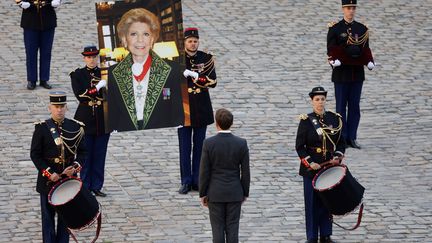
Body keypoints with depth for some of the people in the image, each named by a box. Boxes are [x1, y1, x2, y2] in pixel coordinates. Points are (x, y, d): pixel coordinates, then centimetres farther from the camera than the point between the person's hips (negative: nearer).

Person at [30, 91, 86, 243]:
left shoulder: (76, 128, -1)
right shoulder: (41, 128, -7)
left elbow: (82, 152, 4)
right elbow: (35, 155, -6)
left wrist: (75, 167, -14)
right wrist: (49, 172, -16)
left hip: (69, 178, 2)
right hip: (48, 179, -2)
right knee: (48, 215, 6)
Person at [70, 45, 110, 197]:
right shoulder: (78, 75, 1)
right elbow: (79, 95, -12)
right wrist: (98, 88, -17)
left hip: (103, 120, 2)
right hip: (86, 120, -2)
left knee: (100, 155, 5)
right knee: (86, 155, 1)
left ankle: (96, 187, 13)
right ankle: (85, 187, 8)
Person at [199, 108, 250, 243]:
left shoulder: (209, 143, -13)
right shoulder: (241, 143, -8)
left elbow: (204, 171, -9)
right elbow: (245, 172, -3)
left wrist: (203, 194, 2)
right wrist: (245, 193, 9)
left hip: (215, 193, -1)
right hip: (234, 194, 1)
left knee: (218, 229, 5)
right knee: (232, 229, 6)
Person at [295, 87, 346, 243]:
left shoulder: (335, 119, 2)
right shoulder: (306, 121, -7)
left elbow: (341, 142, 9)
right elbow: (300, 146, -5)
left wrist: (338, 157, -8)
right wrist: (310, 163, -16)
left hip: (330, 167, 3)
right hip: (311, 169, -3)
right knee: (312, 202, 3)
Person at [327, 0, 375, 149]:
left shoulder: (362, 29, 8)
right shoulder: (335, 29, -2)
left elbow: (366, 49, 9)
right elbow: (331, 50, -6)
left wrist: (370, 62, -9)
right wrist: (334, 61, -25)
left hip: (357, 73, 3)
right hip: (341, 73, -3)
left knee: (355, 107, 6)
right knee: (341, 107, 1)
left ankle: (351, 138, 11)